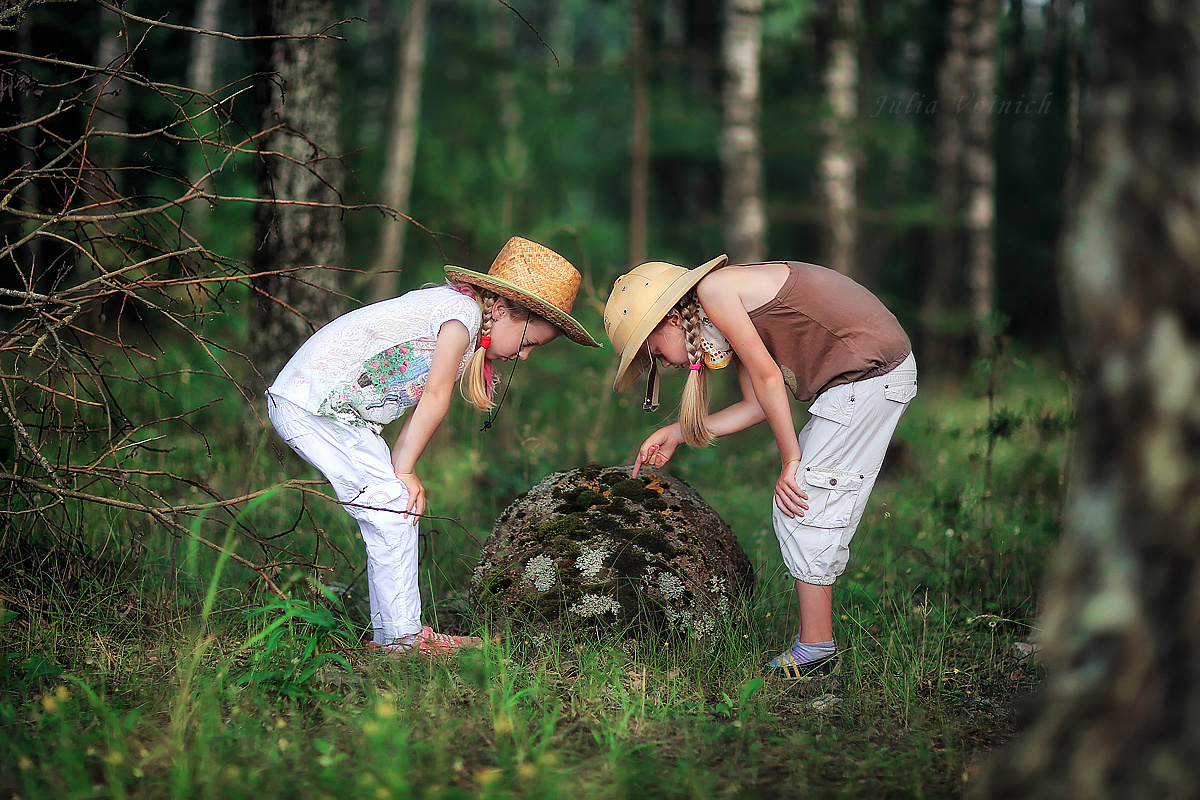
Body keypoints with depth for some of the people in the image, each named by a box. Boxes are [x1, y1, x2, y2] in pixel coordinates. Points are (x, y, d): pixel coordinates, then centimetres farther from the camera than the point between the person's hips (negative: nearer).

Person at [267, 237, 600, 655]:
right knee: (393, 508, -11)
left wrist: (397, 471, 3)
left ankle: (389, 634, 13)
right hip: (311, 402, -10)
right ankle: (404, 635, -7)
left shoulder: (466, 335, 17)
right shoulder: (463, 311, -13)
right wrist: (404, 471, -9)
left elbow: (424, 406, 13)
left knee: (394, 510, 10)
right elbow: (435, 398, -14)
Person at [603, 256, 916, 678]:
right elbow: (758, 404, 16)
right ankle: (815, 639, 11)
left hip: (871, 372, -10)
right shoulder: (732, 312, 16)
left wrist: (791, 461, -8)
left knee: (805, 508, -8)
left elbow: (767, 377, -12)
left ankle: (814, 651, -4)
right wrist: (676, 434, 22)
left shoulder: (713, 288, -11)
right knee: (794, 508, 10)